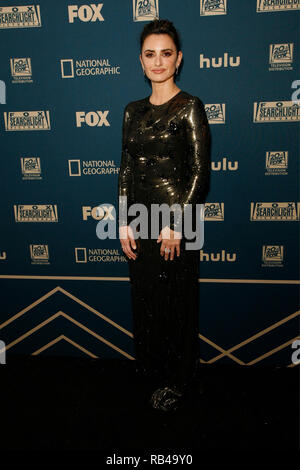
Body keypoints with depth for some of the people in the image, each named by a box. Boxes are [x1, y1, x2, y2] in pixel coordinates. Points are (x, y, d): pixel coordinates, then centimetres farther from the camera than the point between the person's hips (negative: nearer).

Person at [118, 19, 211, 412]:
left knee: (176, 301, 7)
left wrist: (176, 224, -13)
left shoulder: (189, 108, -5)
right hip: (140, 219, 5)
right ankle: (150, 367, 37)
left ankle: (177, 382, 29)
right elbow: (126, 169, 8)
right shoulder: (133, 111, 11)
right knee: (144, 298, 14)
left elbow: (200, 173, -9)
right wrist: (124, 223, 2)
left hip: (175, 218, -5)